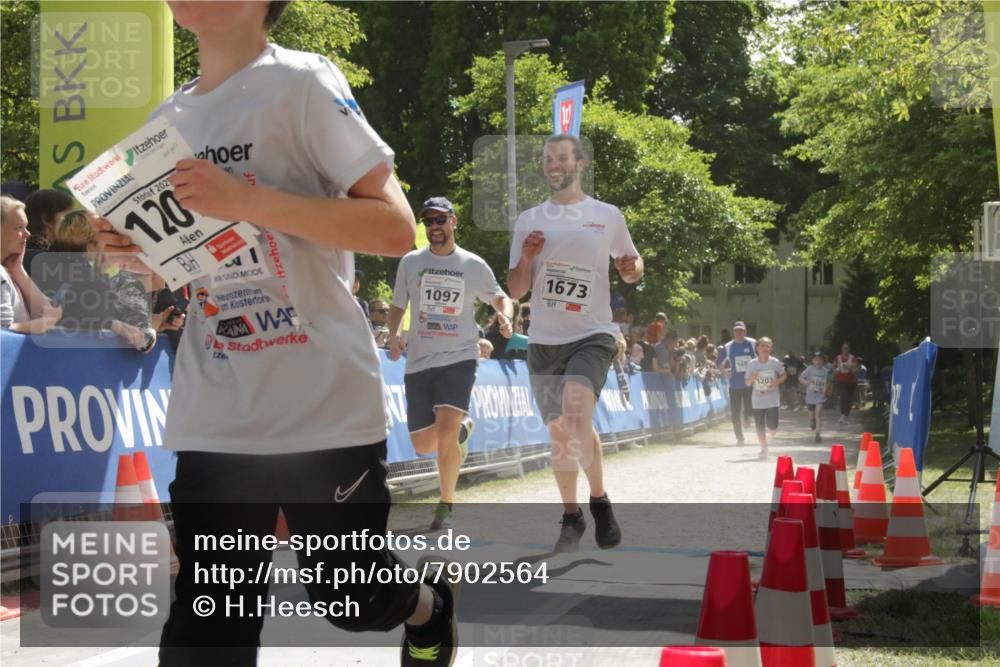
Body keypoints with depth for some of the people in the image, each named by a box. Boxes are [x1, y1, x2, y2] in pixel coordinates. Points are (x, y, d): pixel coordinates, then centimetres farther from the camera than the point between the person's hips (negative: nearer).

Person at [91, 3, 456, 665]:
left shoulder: (300, 83, -9)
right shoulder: (172, 119, 9)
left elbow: (396, 228, -16)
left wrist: (245, 199, -24)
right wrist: (133, 247, -1)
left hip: (325, 404, -4)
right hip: (216, 416, 5)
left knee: (347, 597, 12)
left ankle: (429, 599, 45)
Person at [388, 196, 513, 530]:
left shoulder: (474, 266, 1)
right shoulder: (410, 262, 5)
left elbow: (499, 298, 15)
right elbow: (397, 306, 14)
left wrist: (505, 315, -9)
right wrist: (393, 337, -6)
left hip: (459, 358, -3)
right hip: (419, 361, 3)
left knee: (445, 429, -23)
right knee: (422, 445, 4)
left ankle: (446, 505, -9)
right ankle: (462, 429, 39)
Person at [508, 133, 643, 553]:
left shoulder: (607, 216, 2)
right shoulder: (529, 221, 7)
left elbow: (631, 263, 15)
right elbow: (516, 290, 8)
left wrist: (632, 268, -9)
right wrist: (526, 259, -12)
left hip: (592, 337, -3)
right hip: (544, 342, 4)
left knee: (576, 416, -25)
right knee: (559, 431, 9)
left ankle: (599, 498, -6)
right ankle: (571, 516, 24)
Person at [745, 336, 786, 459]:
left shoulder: (775, 363, -7)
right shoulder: (752, 364, -4)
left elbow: (784, 376, 7)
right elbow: (747, 383, 2)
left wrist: (777, 382, -13)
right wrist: (752, 378, -20)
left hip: (772, 400, -1)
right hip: (758, 401, 1)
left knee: (772, 427, -10)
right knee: (760, 428, 5)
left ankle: (772, 430, 26)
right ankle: (764, 449, 22)